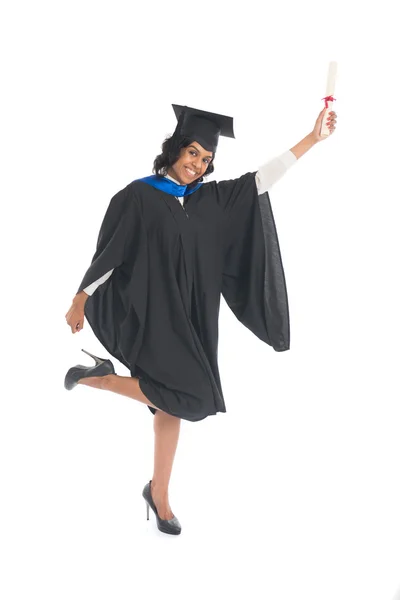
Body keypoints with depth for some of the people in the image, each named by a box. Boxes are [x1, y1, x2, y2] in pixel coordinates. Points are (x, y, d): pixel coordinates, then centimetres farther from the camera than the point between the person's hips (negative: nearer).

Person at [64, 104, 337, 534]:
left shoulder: (212, 199, 7)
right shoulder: (138, 196, -7)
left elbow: (261, 179, 6)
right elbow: (109, 251, -5)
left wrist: (312, 139, 1)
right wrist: (80, 299, -4)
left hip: (191, 318, 6)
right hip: (151, 312, -6)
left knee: (173, 401, 8)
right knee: (194, 398, -18)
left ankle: (159, 493, 23)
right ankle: (97, 377, -2)